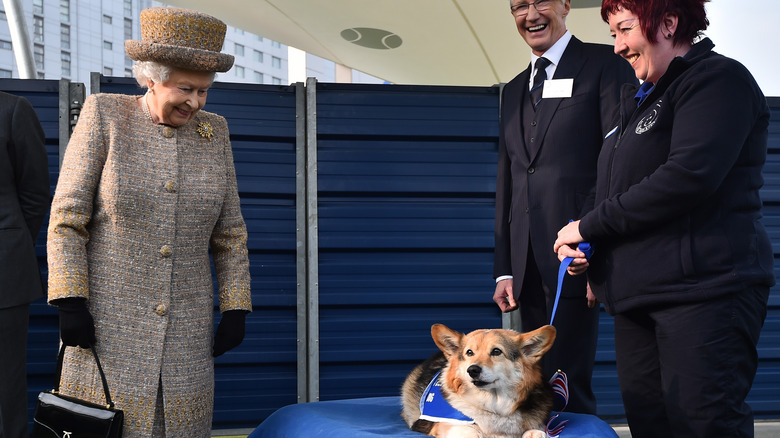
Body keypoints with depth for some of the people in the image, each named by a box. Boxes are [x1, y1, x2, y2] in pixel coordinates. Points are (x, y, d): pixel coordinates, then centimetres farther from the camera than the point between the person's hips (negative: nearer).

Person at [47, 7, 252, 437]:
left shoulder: (213, 133, 4)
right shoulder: (103, 116, -6)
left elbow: (229, 233, 8)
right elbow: (67, 217, -7)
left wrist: (235, 310, 3)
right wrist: (70, 303, -13)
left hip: (186, 330, 3)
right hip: (108, 324, -3)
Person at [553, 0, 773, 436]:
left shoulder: (718, 78, -5)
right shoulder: (639, 98, 22)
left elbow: (689, 176, -20)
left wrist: (591, 225, -12)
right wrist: (585, 248, 7)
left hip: (703, 286, -8)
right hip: (636, 289, 8)